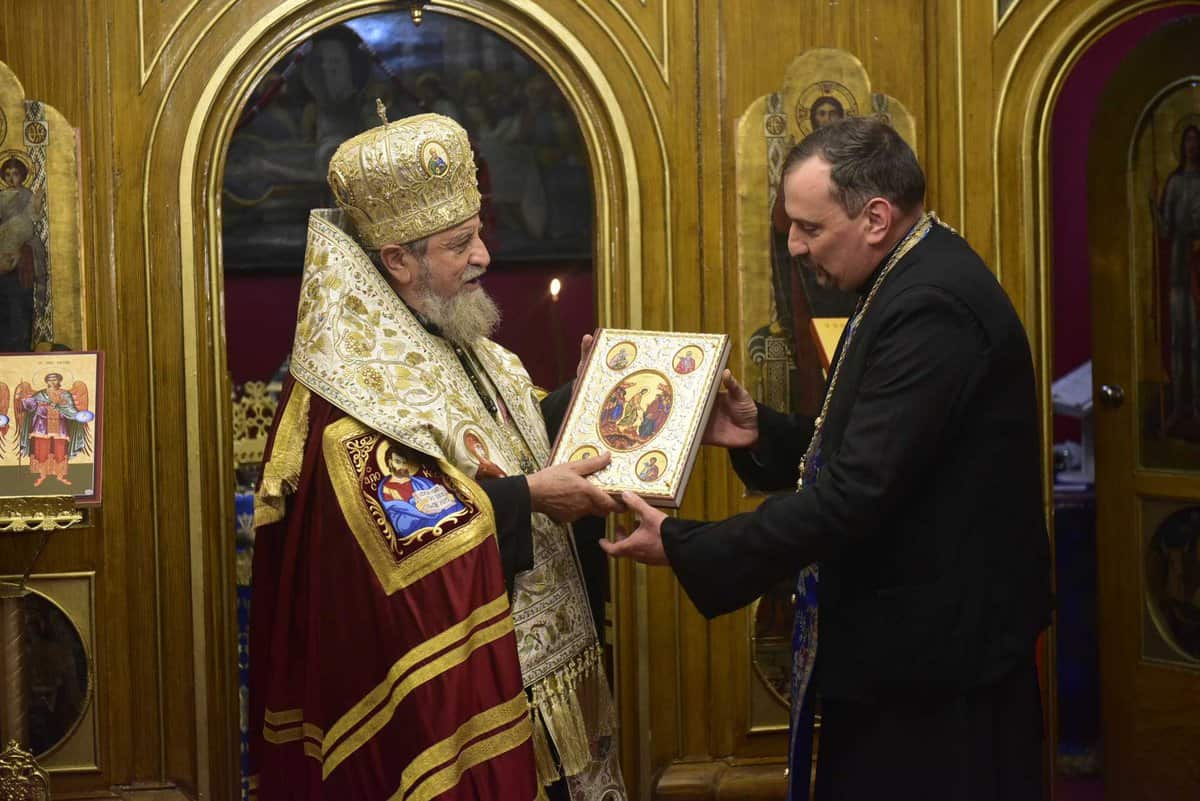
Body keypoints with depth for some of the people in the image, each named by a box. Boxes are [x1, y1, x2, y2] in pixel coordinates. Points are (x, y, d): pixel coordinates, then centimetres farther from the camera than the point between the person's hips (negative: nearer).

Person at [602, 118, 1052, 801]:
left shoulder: (931, 306, -24)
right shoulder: (917, 282, 10)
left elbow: (857, 493, -28)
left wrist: (683, 548, -21)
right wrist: (760, 433, 1)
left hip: (936, 651, -10)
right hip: (919, 640, 10)